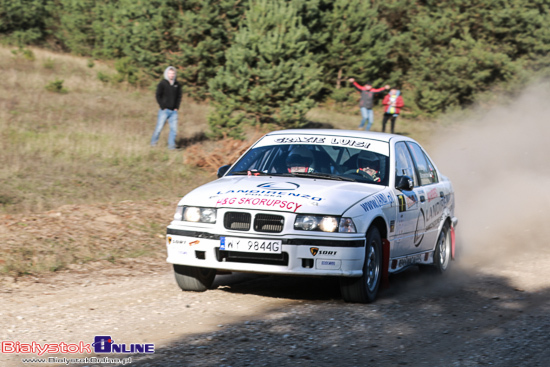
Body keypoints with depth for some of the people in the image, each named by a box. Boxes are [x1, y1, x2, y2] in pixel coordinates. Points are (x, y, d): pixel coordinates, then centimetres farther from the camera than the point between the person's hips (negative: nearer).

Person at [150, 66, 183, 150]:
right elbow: (158, 96, -5)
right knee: (159, 127, -2)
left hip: (173, 111, 4)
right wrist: (163, 107, -10)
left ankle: (171, 145, 4)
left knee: (174, 128, -2)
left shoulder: (177, 84, 10)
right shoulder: (162, 84, -3)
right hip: (164, 110, -4)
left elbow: (179, 96, 15)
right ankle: (153, 142, 15)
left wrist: (177, 107, 4)